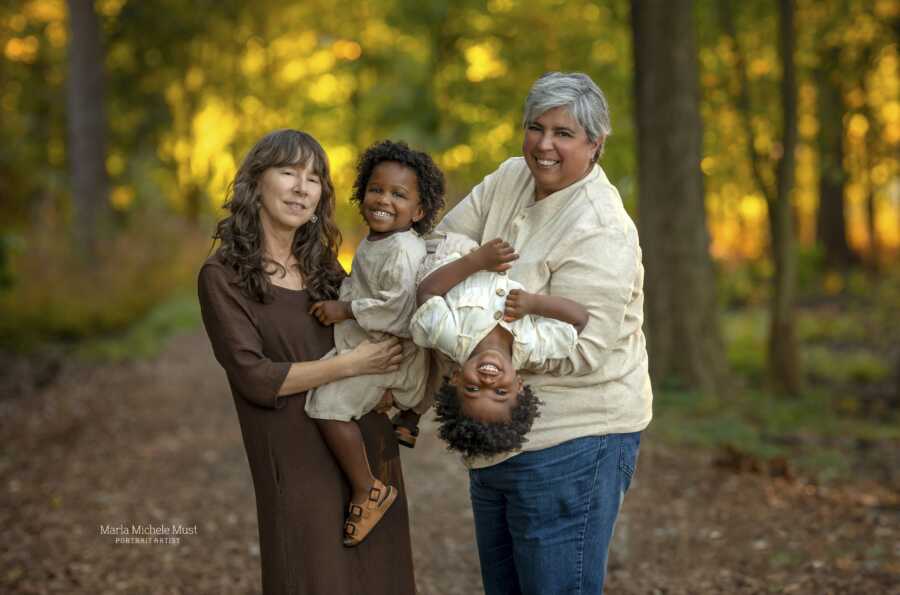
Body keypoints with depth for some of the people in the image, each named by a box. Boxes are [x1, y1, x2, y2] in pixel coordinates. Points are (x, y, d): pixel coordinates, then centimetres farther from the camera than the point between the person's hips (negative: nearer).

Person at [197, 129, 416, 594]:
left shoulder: (323, 266, 9)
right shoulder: (223, 276, -7)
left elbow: (376, 329, 18)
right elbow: (255, 378, -14)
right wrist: (353, 364, -15)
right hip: (299, 464, -6)